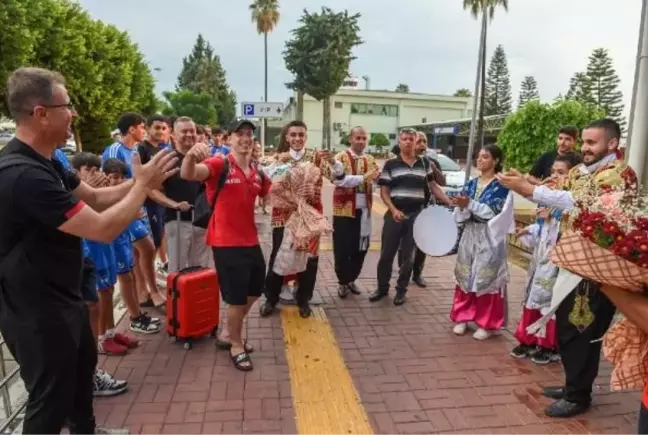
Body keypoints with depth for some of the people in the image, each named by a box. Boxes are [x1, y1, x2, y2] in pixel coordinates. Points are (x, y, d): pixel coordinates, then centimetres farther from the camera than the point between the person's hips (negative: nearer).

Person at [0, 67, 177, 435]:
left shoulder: (43, 162, 3)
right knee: (51, 398, 8)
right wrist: (143, 186, -19)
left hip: (63, 297, 11)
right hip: (37, 311, -11)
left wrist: (140, 181, -4)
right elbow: (103, 229, -32)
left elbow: (96, 198, 9)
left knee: (83, 366, 29)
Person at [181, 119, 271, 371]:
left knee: (254, 290, 21)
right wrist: (190, 156, -53)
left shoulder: (257, 173, 7)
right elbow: (188, 175, -31)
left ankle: (227, 334, 41)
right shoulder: (219, 165, -13)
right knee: (237, 298, 3)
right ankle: (236, 346, 27)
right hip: (227, 242, -8)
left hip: (250, 240, 8)